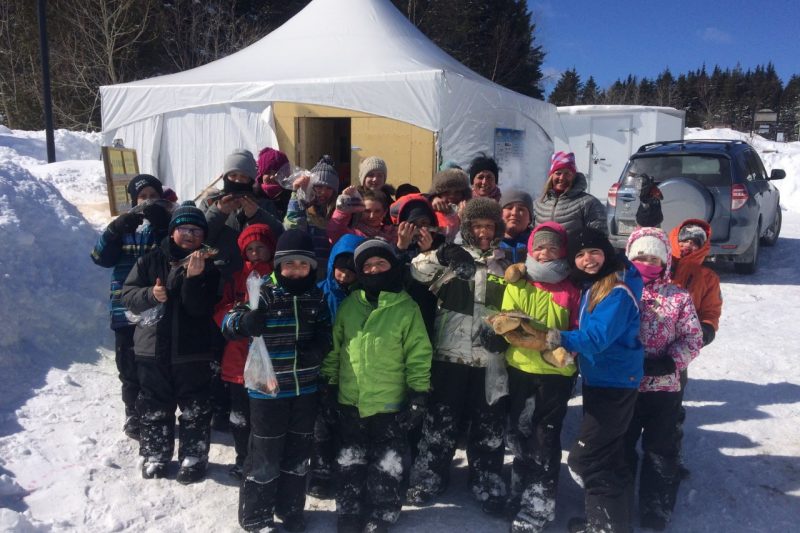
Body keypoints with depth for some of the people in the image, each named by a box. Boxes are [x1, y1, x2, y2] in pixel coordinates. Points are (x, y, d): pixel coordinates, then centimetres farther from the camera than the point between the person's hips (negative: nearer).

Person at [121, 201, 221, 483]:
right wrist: (150, 295, -17)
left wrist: (194, 277, -27)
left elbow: (199, 308, -12)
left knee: (195, 408, 7)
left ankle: (193, 457, 22)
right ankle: (155, 455, 31)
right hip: (153, 347, 2)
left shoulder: (208, 266, -2)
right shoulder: (150, 261, 2)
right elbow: (128, 294, 2)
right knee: (153, 407, 13)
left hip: (192, 351, -1)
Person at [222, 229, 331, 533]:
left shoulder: (316, 296, 1)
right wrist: (245, 321, -41)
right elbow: (229, 323, -18)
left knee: (298, 453, 17)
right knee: (265, 456, 5)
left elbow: (325, 331, 13)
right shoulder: (264, 293, -12)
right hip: (268, 390, -4)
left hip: (305, 390, 5)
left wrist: (318, 348, -9)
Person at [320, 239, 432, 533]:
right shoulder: (349, 304, 2)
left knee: (385, 468, 10)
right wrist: (328, 385, 6)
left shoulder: (407, 308, -7)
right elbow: (334, 348, 8)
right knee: (350, 464, 16)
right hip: (350, 401, 3)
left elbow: (419, 355, -6)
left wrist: (419, 395, -9)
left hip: (390, 404, -3)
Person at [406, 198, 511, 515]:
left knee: (490, 425, 11)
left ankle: (487, 484, 27)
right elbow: (414, 273, -9)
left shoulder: (506, 263, 9)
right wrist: (438, 257, -23)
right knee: (440, 420, 8)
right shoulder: (450, 257, 2)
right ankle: (429, 477, 24)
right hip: (450, 354, -2)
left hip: (491, 357, 2)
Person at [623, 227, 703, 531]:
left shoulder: (678, 297, -2)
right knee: (620, 447, 14)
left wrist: (668, 363, -17)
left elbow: (693, 339, -4)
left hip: (664, 387, 0)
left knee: (661, 450, 11)